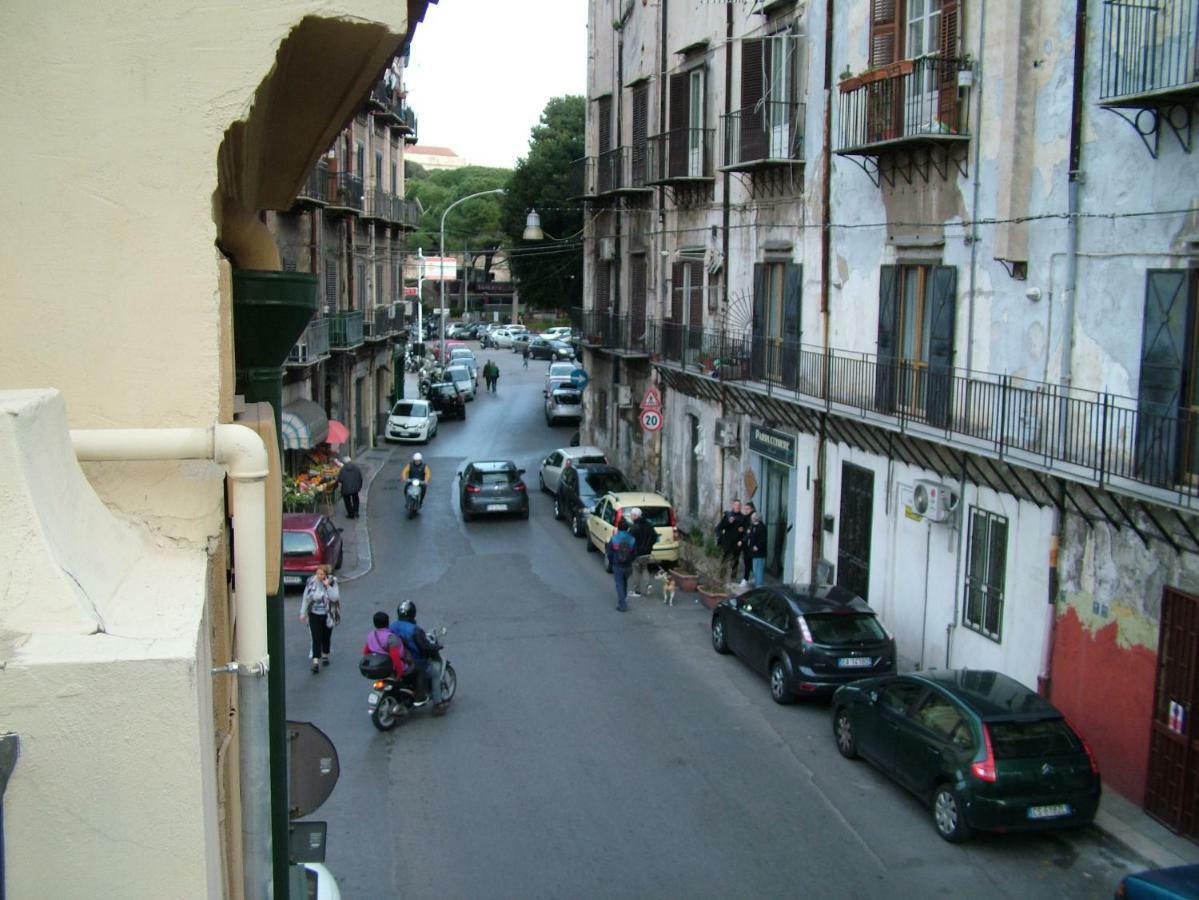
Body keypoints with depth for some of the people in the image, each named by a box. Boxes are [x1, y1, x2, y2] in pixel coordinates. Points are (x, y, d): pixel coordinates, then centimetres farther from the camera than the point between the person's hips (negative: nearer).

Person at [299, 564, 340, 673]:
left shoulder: (332, 582, -9)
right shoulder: (311, 582, -7)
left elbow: (335, 598, -18)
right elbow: (306, 598, 1)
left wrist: (327, 586, -26)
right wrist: (303, 613, 1)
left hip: (327, 616, 0)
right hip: (314, 615, 0)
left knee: (326, 637, 15)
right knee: (316, 639, -8)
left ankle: (325, 656, 38)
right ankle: (315, 662, -12)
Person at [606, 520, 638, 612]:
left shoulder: (613, 539, -12)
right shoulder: (632, 540, -7)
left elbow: (609, 553, -5)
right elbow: (634, 553, -1)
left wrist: (611, 563, 12)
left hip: (617, 566, -3)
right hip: (628, 565, 3)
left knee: (619, 584, 2)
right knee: (625, 583, 23)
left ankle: (622, 605, -4)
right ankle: (624, 600, 38)